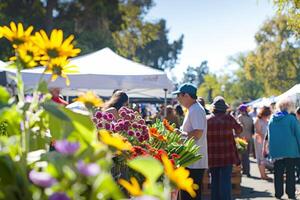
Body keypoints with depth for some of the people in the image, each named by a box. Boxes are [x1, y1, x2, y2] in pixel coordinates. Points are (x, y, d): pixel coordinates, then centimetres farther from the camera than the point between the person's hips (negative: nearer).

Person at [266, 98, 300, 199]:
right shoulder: (291, 119, -9)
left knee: (278, 173, 9)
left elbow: (269, 135, 11)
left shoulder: (272, 119, 5)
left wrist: (270, 148, 17)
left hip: (275, 151, 3)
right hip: (290, 150, -3)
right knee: (290, 173, 6)